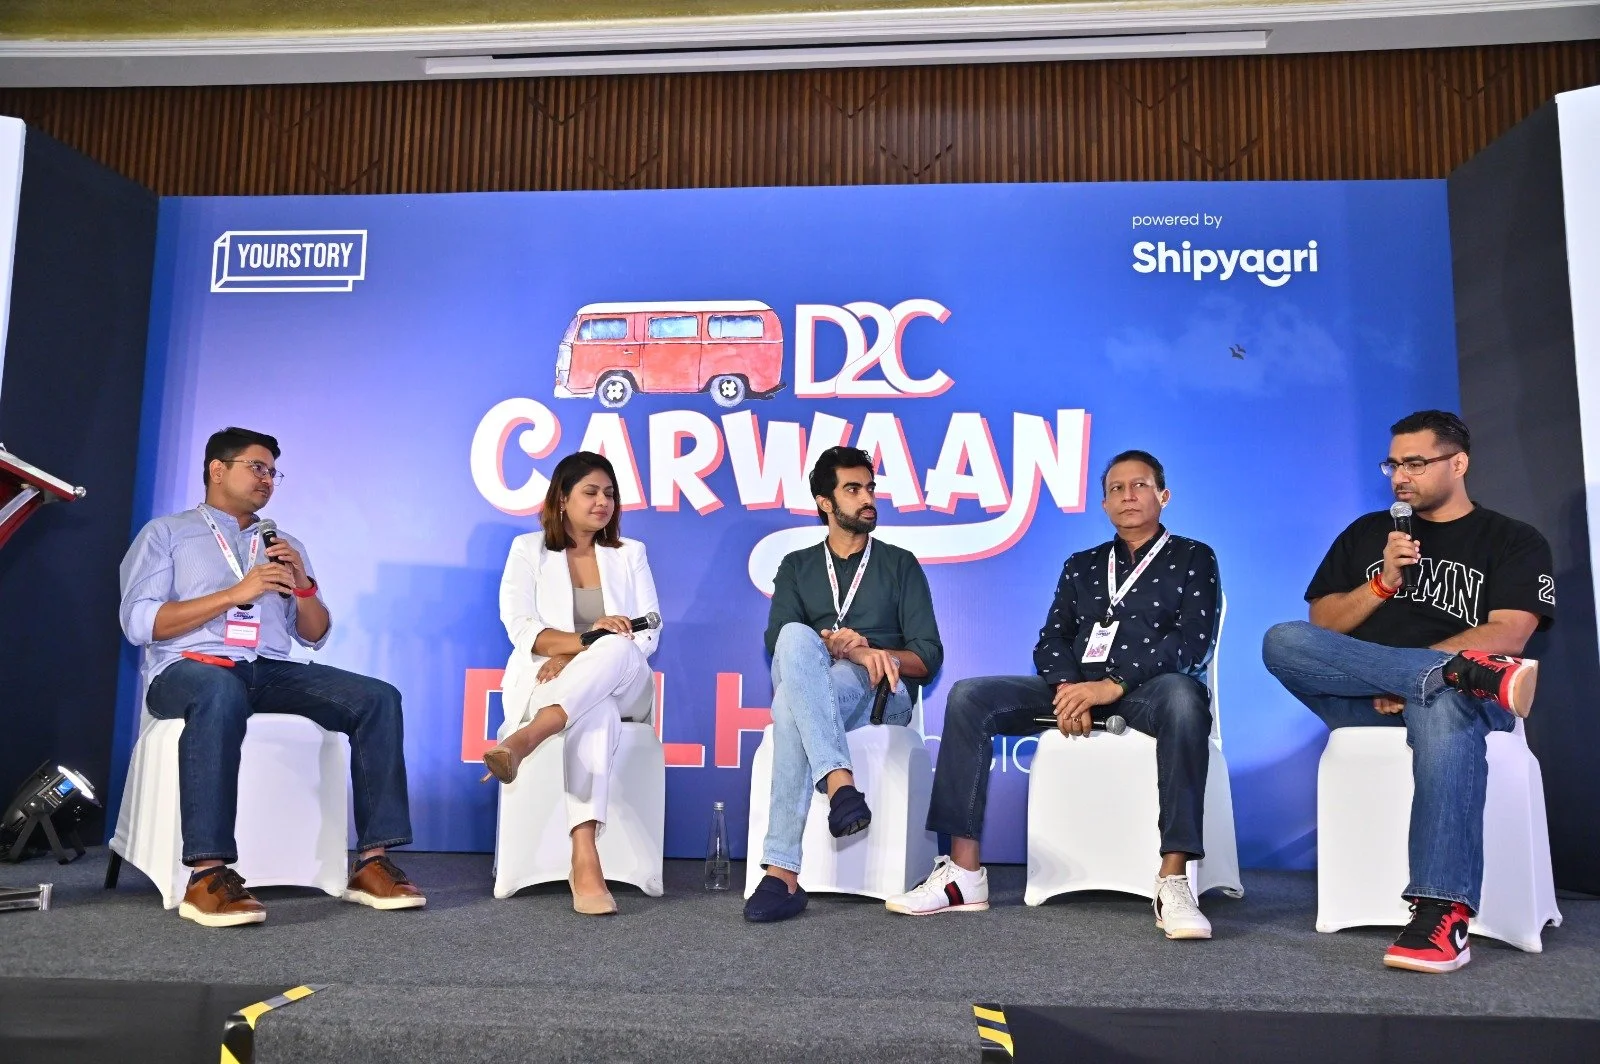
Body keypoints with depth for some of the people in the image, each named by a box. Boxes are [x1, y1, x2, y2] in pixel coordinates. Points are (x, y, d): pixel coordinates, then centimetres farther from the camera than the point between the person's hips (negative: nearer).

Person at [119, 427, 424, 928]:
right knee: (222, 692, -42)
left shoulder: (286, 545, 25)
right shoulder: (165, 534, 12)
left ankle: (372, 863, -22)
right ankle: (208, 876, -42)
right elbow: (138, 623, -4)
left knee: (378, 697, -19)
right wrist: (236, 593, -11)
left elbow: (315, 636, 20)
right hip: (187, 668, -4)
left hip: (271, 672, 5)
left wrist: (303, 585, 0)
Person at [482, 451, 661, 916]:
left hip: (620, 685, 1)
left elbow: (648, 635, 2)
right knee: (596, 714, -41)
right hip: (544, 680, -1)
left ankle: (521, 742, -57)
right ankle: (585, 863, -55)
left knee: (616, 650, -40)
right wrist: (584, 641, -26)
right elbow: (521, 629, -5)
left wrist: (578, 657, -16)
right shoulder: (528, 549, 11)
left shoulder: (630, 554, 15)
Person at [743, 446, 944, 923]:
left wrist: (877, 654, -13)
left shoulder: (900, 565, 17)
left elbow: (928, 656, 8)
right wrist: (835, 644, -18)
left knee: (792, 706, -36)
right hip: (806, 685, 2)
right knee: (797, 638, -36)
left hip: (880, 693, -1)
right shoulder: (797, 566, 20)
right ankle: (839, 780, -49)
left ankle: (783, 870, -42)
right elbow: (776, 641, 1)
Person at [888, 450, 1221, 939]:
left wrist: (1114, 684, -19)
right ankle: (964, 872, -21)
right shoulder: (1081, 565, 24)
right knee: (968, 696, -17)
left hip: (1146, 689, -4)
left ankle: (1173, 883, -40)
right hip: (1076, 689, 4)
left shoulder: (1193, 558, 12)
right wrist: (1067, 687, -12)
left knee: (1183, 695, -40)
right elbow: (1050, 642, 13)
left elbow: (1194, 642, -5)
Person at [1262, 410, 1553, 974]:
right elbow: (1321, 627, 13)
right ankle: (1477, 672, -35)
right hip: (1362, 698, 3)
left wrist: (1403, 682, -17)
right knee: (1282, 641, -27)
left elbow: (1507, 636, -6)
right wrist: (1384, 583, -4)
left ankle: (1443, 915, -47)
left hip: (1457, 694, -3)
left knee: (1443, 705, -41)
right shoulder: (1365, 533, 20)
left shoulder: (1515, 542, 11)